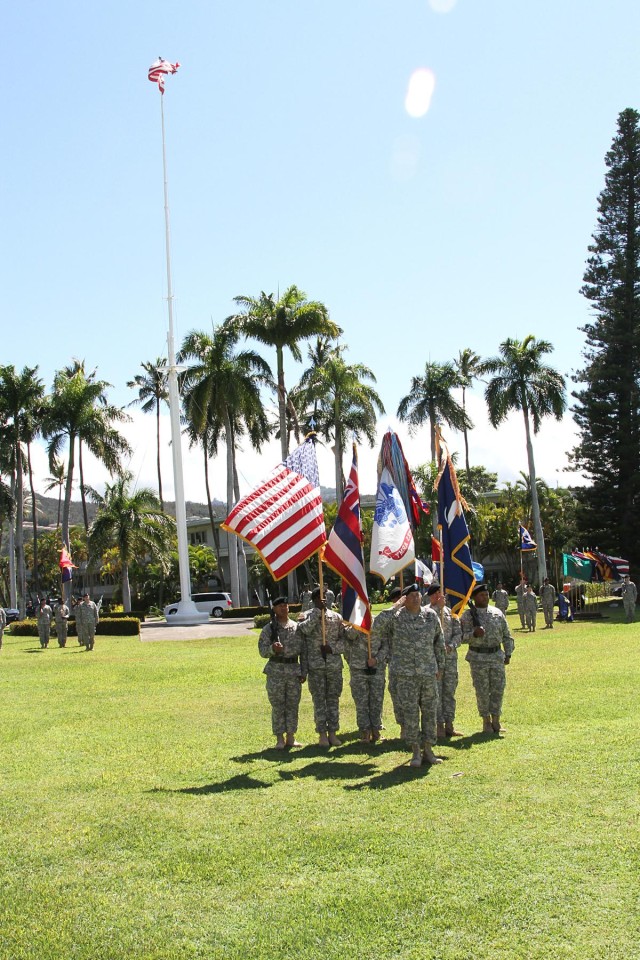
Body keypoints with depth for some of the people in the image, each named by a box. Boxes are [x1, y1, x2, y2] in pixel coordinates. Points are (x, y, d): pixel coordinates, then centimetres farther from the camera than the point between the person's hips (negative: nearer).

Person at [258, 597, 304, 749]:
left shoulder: (297, 627, 6)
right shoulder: (268, 629, 1)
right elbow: (262, 651, -1)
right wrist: (272, 649, -22)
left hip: (294, 669, 2)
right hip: (276, 671, -2)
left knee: (293, 705, 7)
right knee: (277, 706, 2)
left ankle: (291, 737, 16)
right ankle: (280, 739, 9)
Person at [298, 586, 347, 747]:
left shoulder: (336, 617, 7)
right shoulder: (306, 617, 2)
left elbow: (344, 639, 3)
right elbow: (305, 629, -19)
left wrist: (333, 648, -13)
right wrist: (317, 611, -18)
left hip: (334, 665, 2)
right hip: (315, 666, -2)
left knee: (333, 699, 6)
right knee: (319, 700, 2)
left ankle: (332, 733, 13)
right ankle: (322, 733, 10)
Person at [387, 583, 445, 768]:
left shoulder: (431, 615, 3)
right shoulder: (396, 617, -5)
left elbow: (439, 641, 12)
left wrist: (440, 665, 13)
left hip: (429, 672, 3)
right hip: (406, 674, -3)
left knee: (430, 711, 7)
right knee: (410, 712, -1)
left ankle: (428, 749, 19)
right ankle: (416, 752, 10)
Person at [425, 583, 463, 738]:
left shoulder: (450, 611, 10)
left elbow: (458, 633, 6)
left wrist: (450, 646, -11)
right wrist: (439, 608, -18)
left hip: (451, 656, 5)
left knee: (450, 691, 9)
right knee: (435, 692, -2)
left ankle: (449, 724, 16)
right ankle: (439, 725, 4)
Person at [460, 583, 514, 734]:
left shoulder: (497, 613, 7)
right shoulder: (467, 615, -3)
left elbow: (506, 635, 13)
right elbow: (463, 637, -7)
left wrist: (508, 654, 8)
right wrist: (474, 634, -26)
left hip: (497, 656, 3)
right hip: (478, 658, -3)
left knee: (498, 689, 4)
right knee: (482, 690, 3)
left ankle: (496, 720, 17)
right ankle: (486, 721, 14)